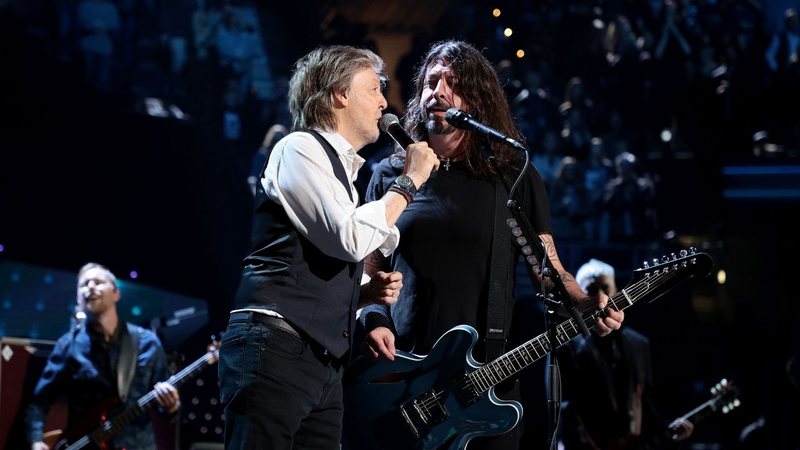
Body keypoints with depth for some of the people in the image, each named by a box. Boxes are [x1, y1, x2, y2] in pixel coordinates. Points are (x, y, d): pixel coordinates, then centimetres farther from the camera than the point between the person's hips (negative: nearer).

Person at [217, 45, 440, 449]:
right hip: (276, 351, -9)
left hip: (323, 362, 9)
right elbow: (351, 239, -16)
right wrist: (409, 180, -5)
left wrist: (369, 290, 9)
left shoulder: (341, 170, 23)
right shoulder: (300, 148, -2)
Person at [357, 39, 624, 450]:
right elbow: (368, 269, 12)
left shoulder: (516, 178, 6)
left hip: (488, 374, -1)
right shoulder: (390, 175, 9)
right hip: (401, 370, 1)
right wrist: (373, 321, -7)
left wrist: (587, 305, -12)